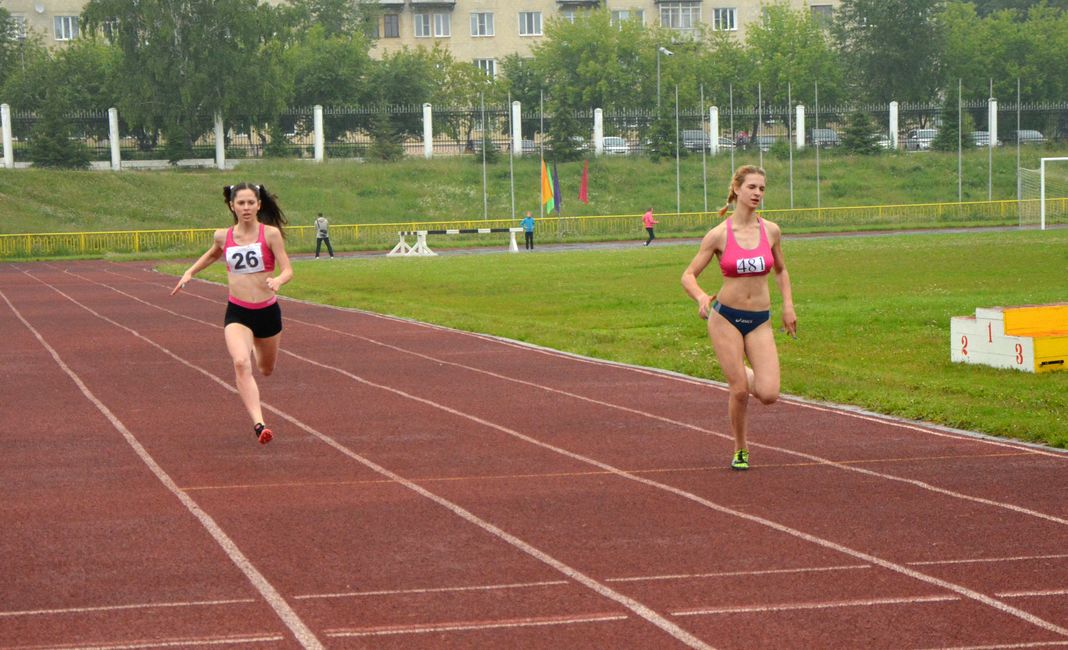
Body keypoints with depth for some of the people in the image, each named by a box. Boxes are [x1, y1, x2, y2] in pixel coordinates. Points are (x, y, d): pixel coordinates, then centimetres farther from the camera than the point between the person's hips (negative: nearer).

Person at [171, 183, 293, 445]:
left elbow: (288, 270, -14)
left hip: (268, 312, 0)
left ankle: (254, 348, 61)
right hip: (237, 313, 0)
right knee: (241, 363, -28)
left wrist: (278, 280, -35)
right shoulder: (223, 236, -1)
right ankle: (258, 424, -33)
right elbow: (212, 255, 23)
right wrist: (190, 272, 12)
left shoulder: (271, 233, -10)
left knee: (266, 370, 22)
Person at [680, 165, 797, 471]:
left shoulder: (771, 231, 0)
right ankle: (740, 451, 18)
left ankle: (745, 375, 25)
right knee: (739, 392, -5)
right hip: (726, 318, -2)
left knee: (768, 394, -11)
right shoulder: (719, 235, -7)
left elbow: (780, 270, 18)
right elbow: (688, 276, -3)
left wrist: (788, 305, 8)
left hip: (760, 321, 2)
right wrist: (702, 297, -23)